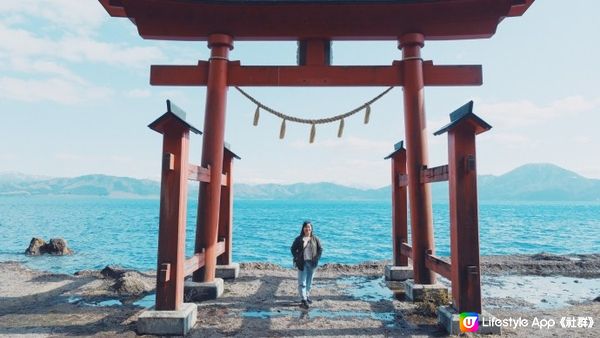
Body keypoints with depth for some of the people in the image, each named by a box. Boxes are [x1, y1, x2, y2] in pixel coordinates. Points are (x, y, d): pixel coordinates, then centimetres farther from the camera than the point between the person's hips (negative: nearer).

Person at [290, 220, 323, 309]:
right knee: (302, 282, -8)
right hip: (302, 263, -2)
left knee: (309, 281, 14)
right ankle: (303, 300, -11)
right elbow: (293, 249, 4)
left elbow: (320, 249, 7)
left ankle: (307, 295, 31)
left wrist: (317, 258, -3)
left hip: (312, 263, 2)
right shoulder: (299, 239, -1)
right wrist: (296, 258, -6)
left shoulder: (315, 239, 3)